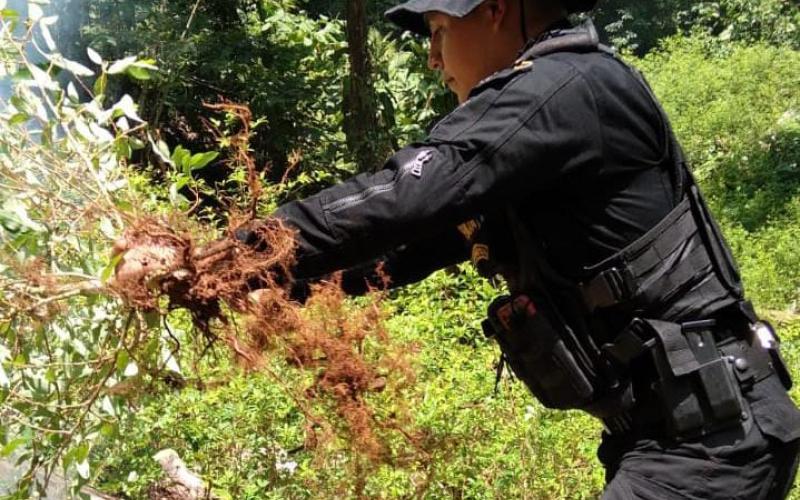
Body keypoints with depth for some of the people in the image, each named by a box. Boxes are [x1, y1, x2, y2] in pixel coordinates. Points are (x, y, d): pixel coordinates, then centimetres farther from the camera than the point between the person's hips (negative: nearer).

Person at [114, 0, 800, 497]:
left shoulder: (566, 85, -16)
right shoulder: (547, 105, 14)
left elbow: (397, 200, -26)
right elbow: (423, 235, 14)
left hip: (711, 428, -10)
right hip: (679, 423, 10)